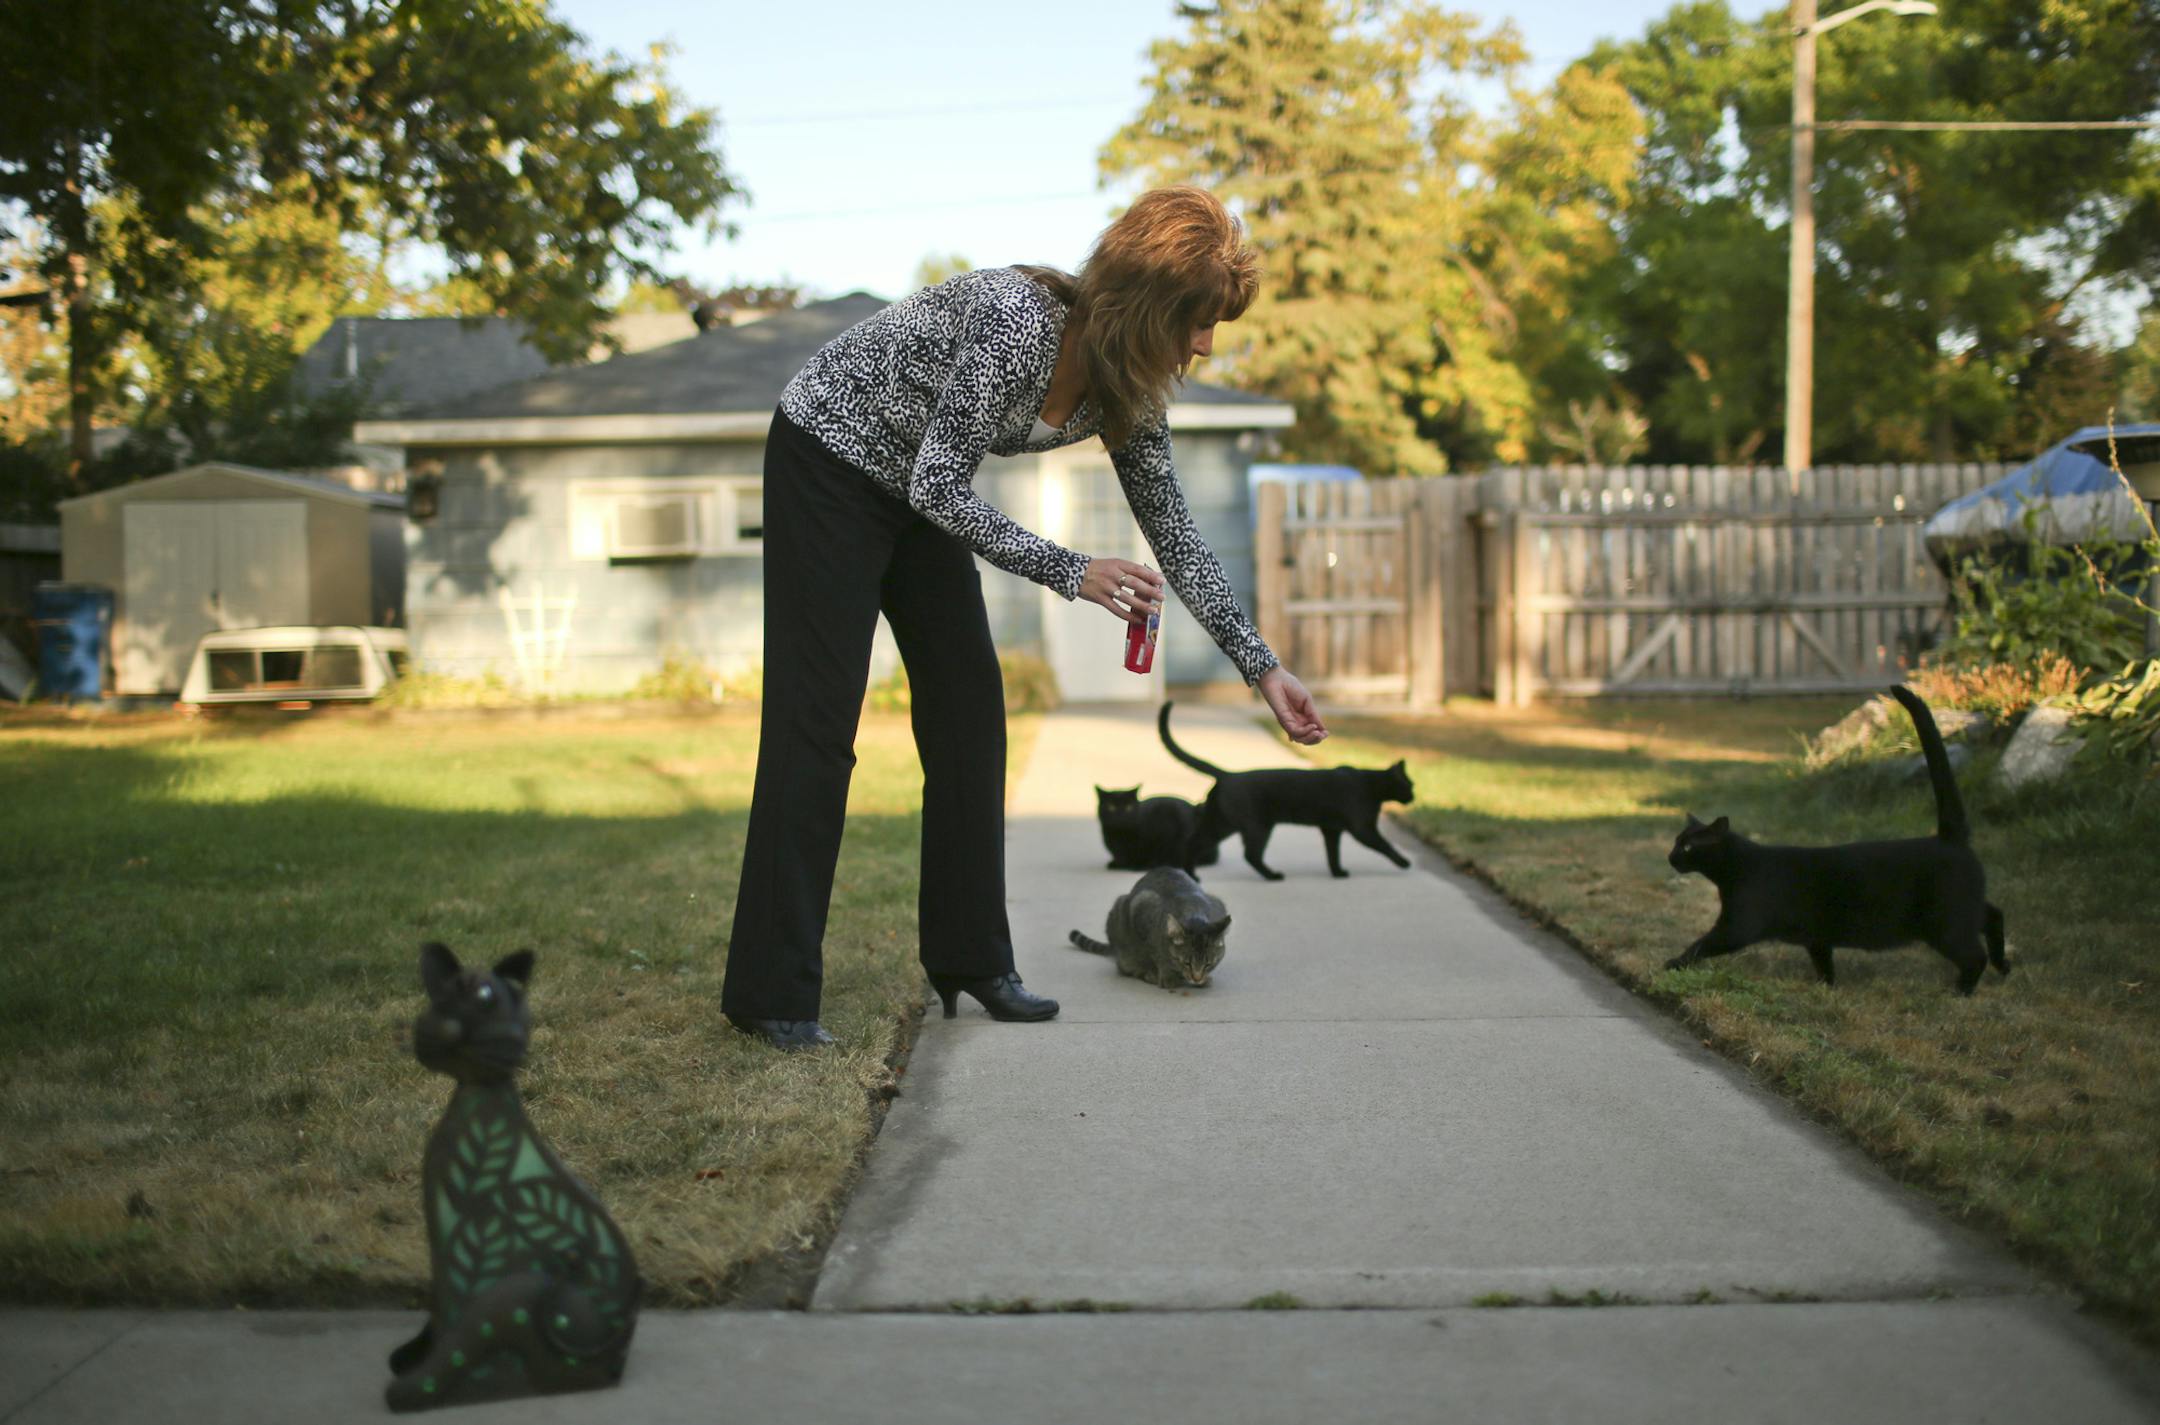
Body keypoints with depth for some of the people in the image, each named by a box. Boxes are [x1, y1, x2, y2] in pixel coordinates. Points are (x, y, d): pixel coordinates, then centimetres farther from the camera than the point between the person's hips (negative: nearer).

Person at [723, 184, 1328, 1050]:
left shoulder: (1127, 390, -8)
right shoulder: (1015, 322, -33)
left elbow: (1174, 535, 1)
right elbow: (939, 489, -29)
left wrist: (1260, 666, -1)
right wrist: (1071, 574, -28)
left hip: (917, 493, 8)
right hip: (826, 460, -8)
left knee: (968, 706, 2)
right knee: (817, 719, -11)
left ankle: (971, 962, 10)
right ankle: (770, 995, -8)